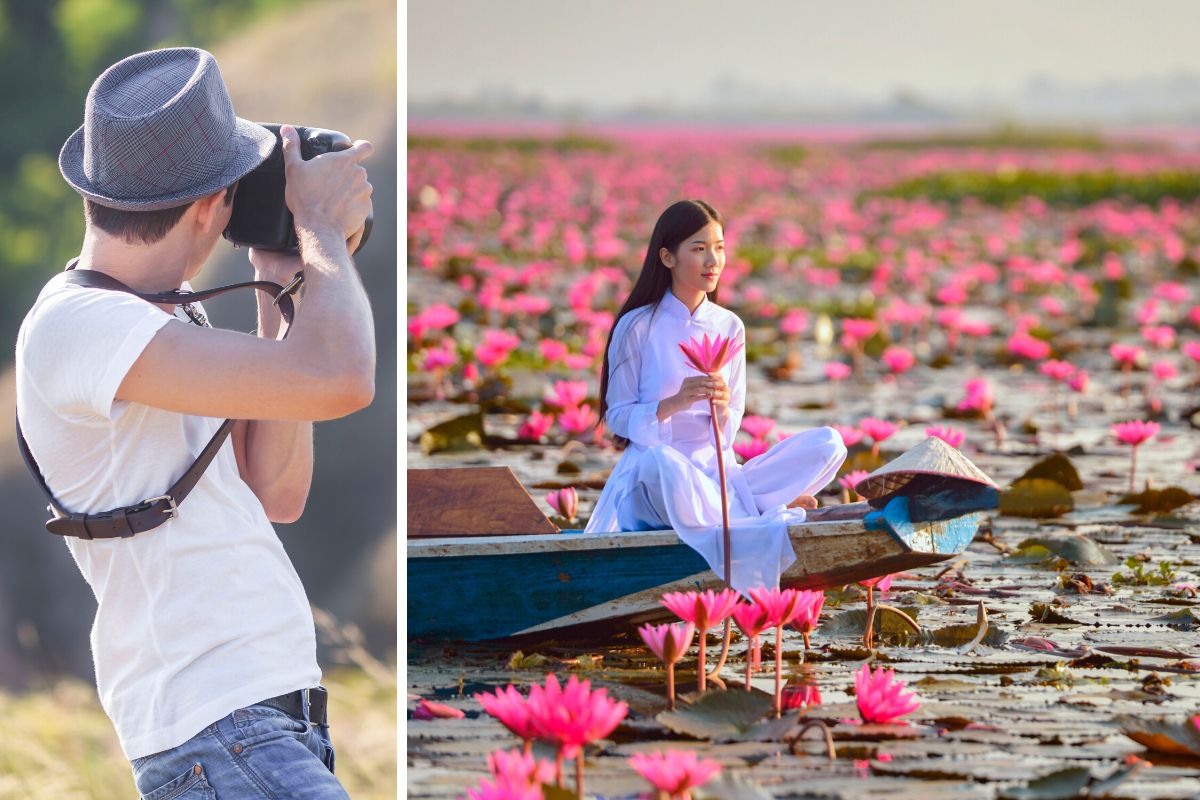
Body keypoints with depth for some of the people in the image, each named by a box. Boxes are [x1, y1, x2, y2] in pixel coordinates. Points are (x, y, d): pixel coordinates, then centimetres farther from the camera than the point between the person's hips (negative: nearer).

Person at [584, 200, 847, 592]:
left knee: (828, 443, -14)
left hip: (716, 470, 4)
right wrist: (675, 402, -21)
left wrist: (723, 409, -14)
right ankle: (778, 514, -32)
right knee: (661, 460, -44)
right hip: (654, 471, -4)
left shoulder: (729, 327, 9)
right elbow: (619, 418, -3)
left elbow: (731, 426, 11)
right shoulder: (637, 327, -2)